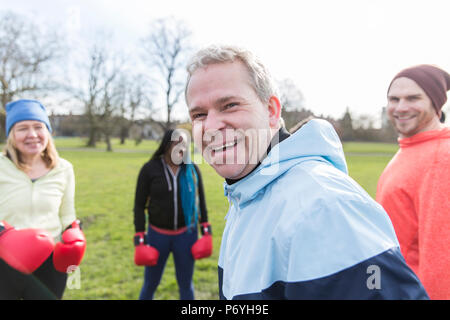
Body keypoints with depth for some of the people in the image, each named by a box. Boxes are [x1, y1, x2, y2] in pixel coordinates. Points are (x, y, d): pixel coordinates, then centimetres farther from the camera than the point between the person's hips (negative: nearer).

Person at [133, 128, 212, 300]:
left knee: (186, 285, 13)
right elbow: (139, 205, -4)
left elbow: (201, 201, 6)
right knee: (150, 284, 12)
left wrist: (206, 231, 3)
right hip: (157, 234, -1)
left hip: (186, 235, 1)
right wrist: (139, 238, -8)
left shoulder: (192, 170, -2)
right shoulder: (149, 169, -8)